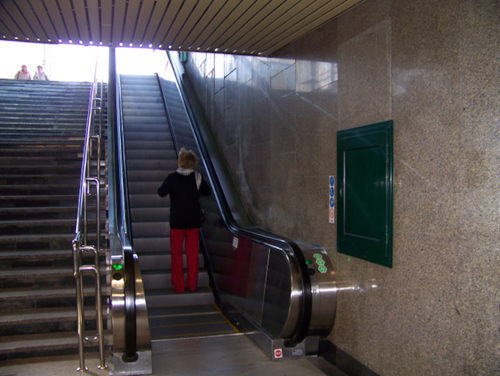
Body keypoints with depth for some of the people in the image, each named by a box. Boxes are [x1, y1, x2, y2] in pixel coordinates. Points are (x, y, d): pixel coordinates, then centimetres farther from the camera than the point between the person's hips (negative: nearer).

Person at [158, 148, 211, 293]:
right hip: (194, 220, 2)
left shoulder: (172, 178, -10)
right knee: (192, 253, 9)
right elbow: (208, 192, 7)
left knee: (177, 253, 8)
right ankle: (192, 284, 14)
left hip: (177, 221, -2)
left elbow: (162, 193, -8)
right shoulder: (197, 177, -3)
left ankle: (178, 285, 9)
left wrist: (160, 188, 13)